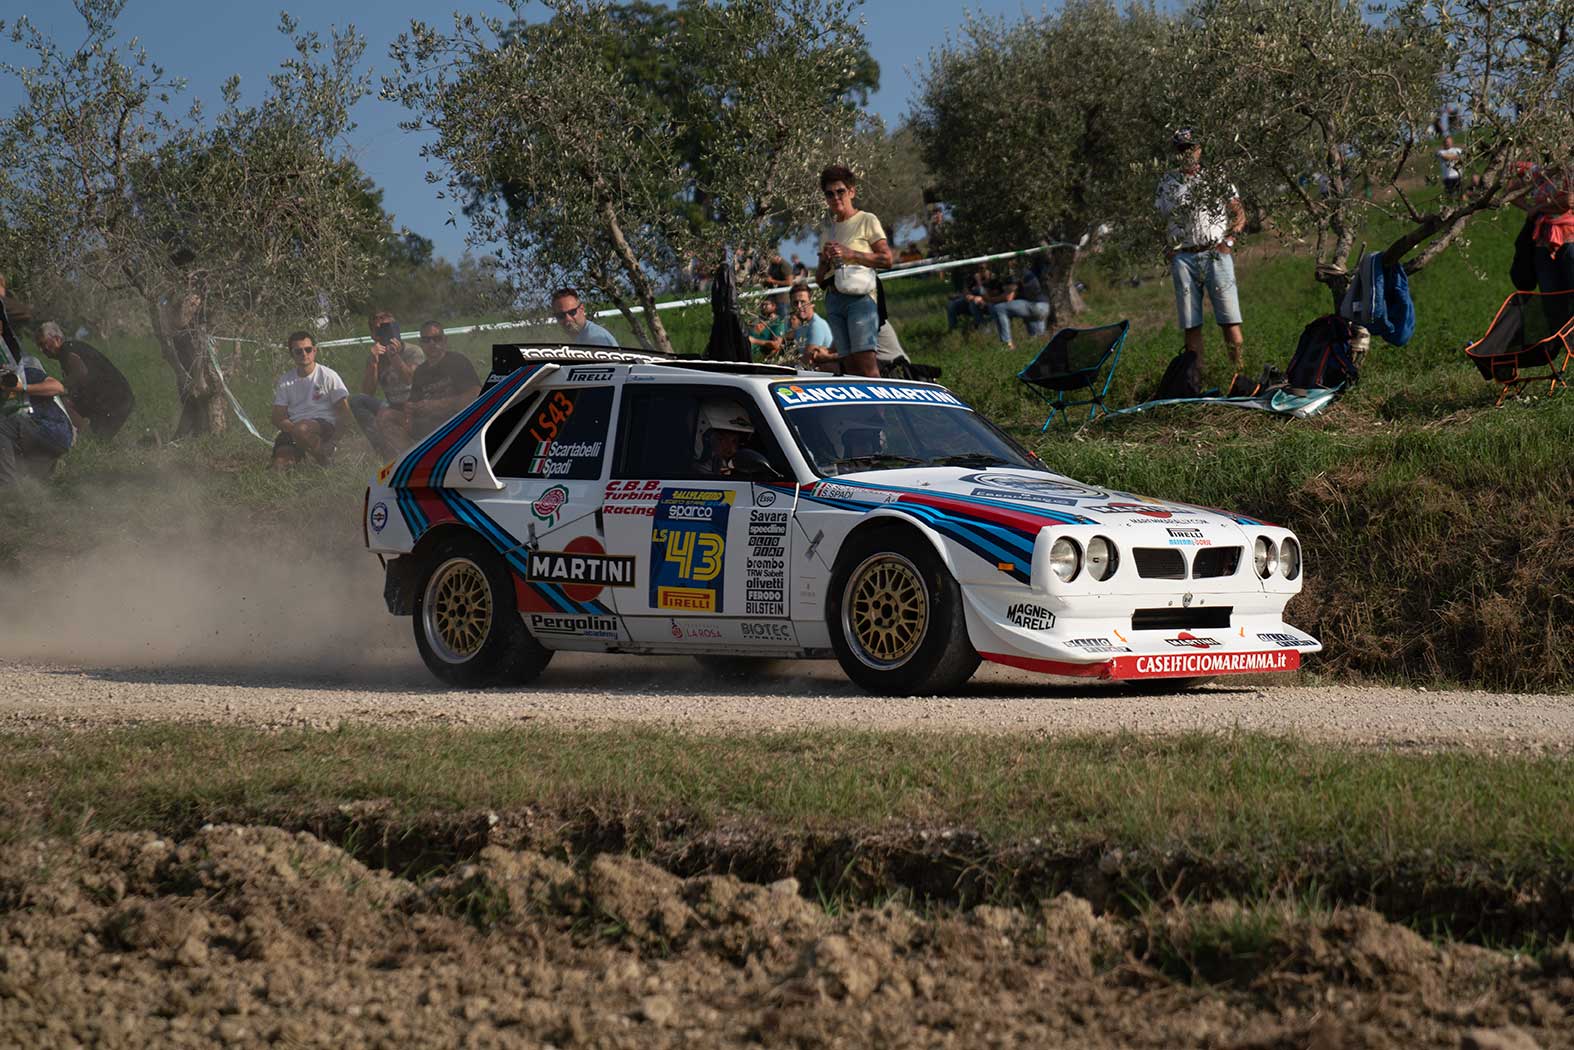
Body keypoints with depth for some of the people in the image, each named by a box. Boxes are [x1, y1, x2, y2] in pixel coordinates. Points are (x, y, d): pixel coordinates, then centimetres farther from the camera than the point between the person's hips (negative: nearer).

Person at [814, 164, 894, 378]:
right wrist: (825, 260, 2)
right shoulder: (828, 231, 22)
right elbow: (819, 278, 23)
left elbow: (886, 259, -5)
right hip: (834, 300, 6)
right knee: (850, 367, -1)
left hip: (860, 297, -6)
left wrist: (850, 254, -11)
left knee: (866, 364, -18)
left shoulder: (867, 221, 5)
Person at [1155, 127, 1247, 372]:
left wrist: (1229, 238, -4)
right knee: (1191, 324, -1)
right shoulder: (1167, 184, 14)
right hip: (1184, 258, 1)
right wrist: (1168, 247, 3)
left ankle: (1240, 369, -8)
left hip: (1216, 254, -1)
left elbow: (1239, 214, 11)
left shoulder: (1216, 178, 10)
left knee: (1229, 319, -9)